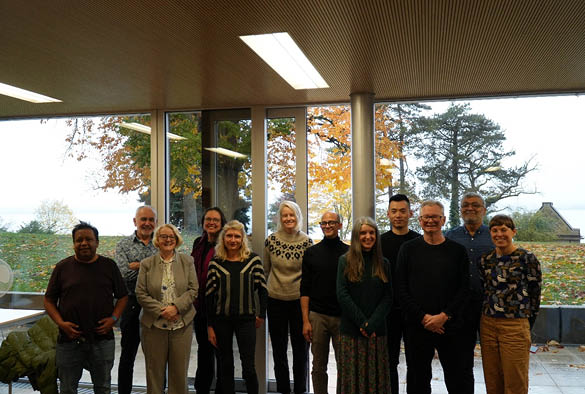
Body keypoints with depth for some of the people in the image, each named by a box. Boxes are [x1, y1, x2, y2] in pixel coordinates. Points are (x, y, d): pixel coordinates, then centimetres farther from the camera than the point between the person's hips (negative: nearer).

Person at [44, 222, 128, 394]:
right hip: (69, 338, 0)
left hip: (102, 338, 0)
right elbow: (49, 300, 6)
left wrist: (113, 318, -7)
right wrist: (61, 323, -8)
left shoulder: (109, 266, 4)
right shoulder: (63, 267, 2)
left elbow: (122, 296, 8)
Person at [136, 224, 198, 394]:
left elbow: (193, 290, 1)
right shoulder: (147, 264, 3)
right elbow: (141, 293, -2)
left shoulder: (187, 261, 6)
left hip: (182, 325, 1)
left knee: (180, 370, 6)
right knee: (154, 371, 8)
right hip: (154, 325, 0)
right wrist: (161, 310, -12)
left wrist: (176, 307, -14)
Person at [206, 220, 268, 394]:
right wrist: (210, 326, 1)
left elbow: (262, 288, 6)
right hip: (221, 320, 1)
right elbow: (209, 295, 2)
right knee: (225, 365, 11)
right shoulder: (215, 263, 0)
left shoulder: (253, 259, -1)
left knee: (248, 366, -3)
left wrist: (261, 315, 5)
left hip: (246, 319, -1)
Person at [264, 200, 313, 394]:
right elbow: (266, 270, 8)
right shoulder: (271, 240, -3)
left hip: (299, 300, -1)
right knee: (279, 349, 12)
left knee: (301, 348, 7)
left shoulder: (306, 241, -4)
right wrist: (264, 292, 10)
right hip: (275, 300, 1)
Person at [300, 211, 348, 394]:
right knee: (319, 367, 8)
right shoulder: (311, 253, 6)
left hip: (343, 317, -1)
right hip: (317, 316, 1)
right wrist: (305, 320, -2)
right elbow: (305, 289, 5)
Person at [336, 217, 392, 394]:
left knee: (376, 378, 5)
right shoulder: (345, 261, 1)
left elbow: (388, 298, 2)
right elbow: (342, 295, -6)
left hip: (377, 331, 2)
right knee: (352, 377, 4)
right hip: (350, 331, -2)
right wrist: (362, 322, -11)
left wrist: (371, 324, -10)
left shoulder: (383, 263, 8)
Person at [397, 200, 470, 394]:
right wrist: (423, 317, -10)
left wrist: (444, 316, -11)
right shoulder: (408, 249, 3)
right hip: (416, 326, 0)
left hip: (450, 326, 0)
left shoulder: (457, 251, 4)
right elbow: (402, 289, -1)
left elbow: (464, 288, 0)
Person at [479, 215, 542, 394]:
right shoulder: (486, 260, 8)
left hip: (515, 327, -4)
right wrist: (486, 321, 12)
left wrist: (525, 326, 3)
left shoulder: (527, 258, -5)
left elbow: (535, 295, 0)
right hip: (487, 325, 4)